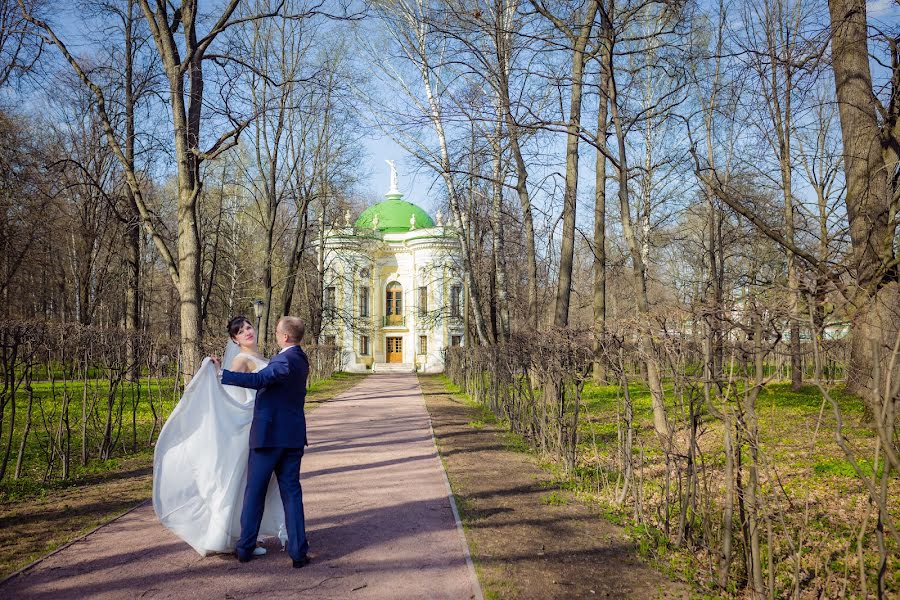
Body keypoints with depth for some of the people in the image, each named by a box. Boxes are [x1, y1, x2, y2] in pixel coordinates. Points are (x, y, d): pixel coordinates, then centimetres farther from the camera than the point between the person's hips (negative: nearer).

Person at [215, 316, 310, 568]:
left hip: (269, 435, -7)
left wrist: (222, 374, -28)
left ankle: (245, 548, 20)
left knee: (255, 491, 8)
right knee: (292, 493, 8)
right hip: (294, 436, 7)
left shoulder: (285, 360, -17)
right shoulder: (301, 360, 12)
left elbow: (259, 380, -33)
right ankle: (299, 552, 7)